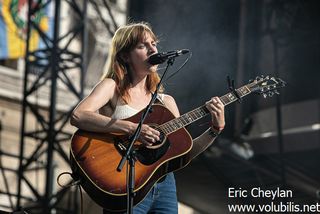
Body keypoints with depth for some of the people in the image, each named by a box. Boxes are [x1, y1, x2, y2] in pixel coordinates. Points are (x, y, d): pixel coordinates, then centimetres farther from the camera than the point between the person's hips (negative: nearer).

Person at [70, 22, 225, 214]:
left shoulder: (166, 101, 11)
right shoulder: (112, 87, -3)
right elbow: (78, 117, -22)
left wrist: (216, 129, -1)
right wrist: (132, 128, -26)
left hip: (165, 184, 5)